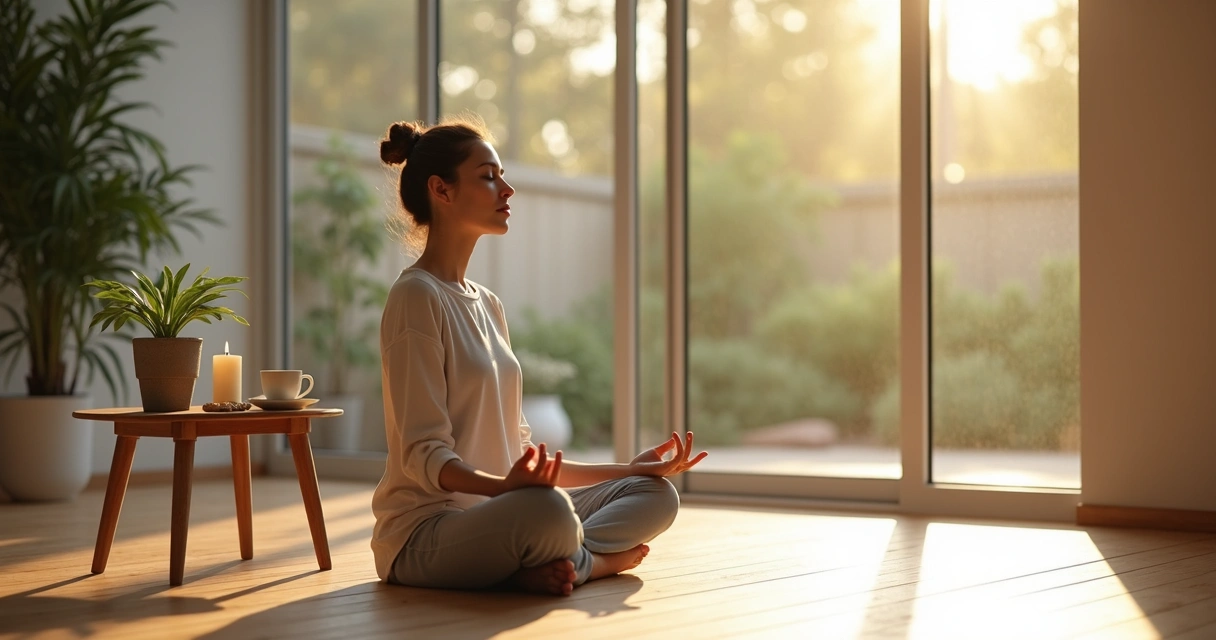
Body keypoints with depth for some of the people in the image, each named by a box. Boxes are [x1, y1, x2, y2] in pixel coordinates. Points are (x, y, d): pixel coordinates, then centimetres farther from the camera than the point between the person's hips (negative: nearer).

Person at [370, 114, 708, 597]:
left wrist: (629, 469, 11)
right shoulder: (417, 295, -10)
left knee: (656, 495, 0)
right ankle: (599, 557, -10)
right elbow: (423, 454, -17)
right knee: (547, 510, -38)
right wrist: (504, 486, -36)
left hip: (491, 513, 9)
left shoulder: (488, 305, 17)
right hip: (425, 530, -9)